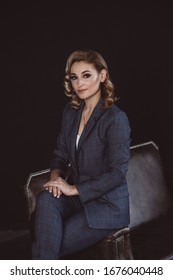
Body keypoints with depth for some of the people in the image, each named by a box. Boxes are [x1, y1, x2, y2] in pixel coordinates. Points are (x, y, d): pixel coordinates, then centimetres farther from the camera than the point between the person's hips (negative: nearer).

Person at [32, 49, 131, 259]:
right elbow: (60, 154, 13)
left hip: (106, 204, -6)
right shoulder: (70, 112, 7)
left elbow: (117, 173, -18)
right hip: (76, 196, 6)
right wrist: (56, 175, -10)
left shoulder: (116, 118, -15)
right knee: (46, 199, -30)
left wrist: (73, 188, -18)